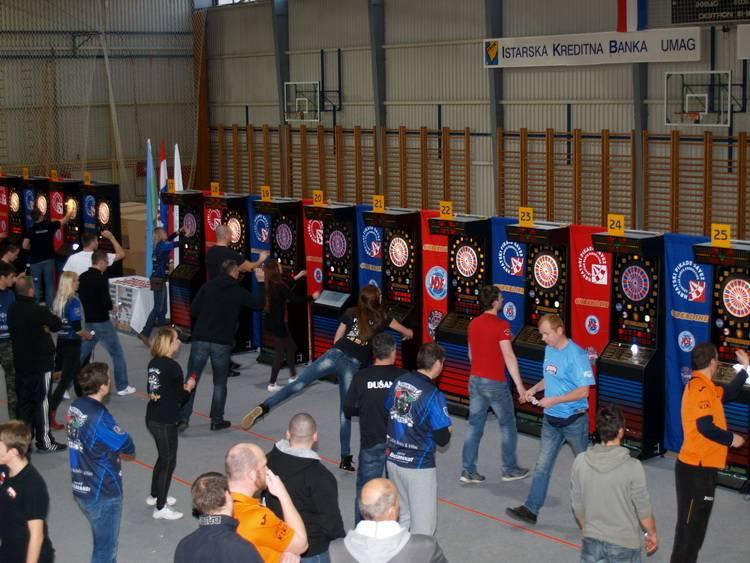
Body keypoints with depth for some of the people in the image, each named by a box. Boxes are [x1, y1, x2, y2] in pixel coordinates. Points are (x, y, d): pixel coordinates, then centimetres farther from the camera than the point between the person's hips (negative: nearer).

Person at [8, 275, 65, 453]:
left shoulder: (13, 311, 3)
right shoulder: (38, 311, -19)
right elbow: (57, 324, -10)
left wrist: (40, 328, -1)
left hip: (20, 363, 7)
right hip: (40, 363, -7)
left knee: (24, 401, 13)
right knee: (42, 401, 0)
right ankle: (44, 442, 5)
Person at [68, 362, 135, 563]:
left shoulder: (75, 407, -1)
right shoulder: (99, 417, -25)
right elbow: (126, 446, -14)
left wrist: (114, 449, -4)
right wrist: (125, 439, 5)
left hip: (81, 488, 8)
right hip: (102, 493, -8)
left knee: (103, 540, 25)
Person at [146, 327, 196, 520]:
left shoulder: (154, 363, 4)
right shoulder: (173, 367, -19)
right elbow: (179, 399, -17)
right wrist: (188, 388, 1)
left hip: (152, 417, 8)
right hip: (165, 422, -8)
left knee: (163, 457, 25)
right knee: (168, 461, 4)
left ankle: (155, 496, 39)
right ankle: (160, 508, 10)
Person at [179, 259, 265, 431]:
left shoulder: (208, 286, 2)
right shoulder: (238, 292, 0)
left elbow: (193, 310, 0)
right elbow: (258, 303, 14)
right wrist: (262, 283, 24)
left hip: (201, 339, 1)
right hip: (222, 342, -1)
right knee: (220, 383, 13)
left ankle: (183, 418, 0)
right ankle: (217, 420, 16)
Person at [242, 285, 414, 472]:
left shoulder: (350, 313, 20)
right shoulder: (380, 317, 18)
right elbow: (407, 332, 34)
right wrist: (408, 333, 58)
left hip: (335, 354, 1)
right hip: (353, 365, -1)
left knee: (298, 383, -10)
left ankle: (263, 407, -30)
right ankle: (345, 459, 9)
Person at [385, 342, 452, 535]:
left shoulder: (399, 382, -2)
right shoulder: (434, 396, -19)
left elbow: (387, 412, 8)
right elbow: (442, 439, -15)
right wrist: (448, 431, 7)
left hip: (393, 460, 7)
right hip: (418, 467, -7)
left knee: (403, 516, 23)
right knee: (424, 524, 5)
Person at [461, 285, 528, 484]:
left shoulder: (473, 324, 5)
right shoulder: (501, 325, -16)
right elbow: (508, 357, -20)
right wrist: (519, 385, -17)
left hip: (475, 380, 6)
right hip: (495, 383, -6)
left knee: (474, 425, 10)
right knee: (508, 425, 10)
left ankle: (468, 471, 10)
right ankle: (509, 469, 16)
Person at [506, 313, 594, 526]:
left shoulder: (576, 355, -20)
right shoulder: (549, 350, 4)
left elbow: (583, 391, -22)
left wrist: (553, 400, -22)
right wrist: (535, 388, 2)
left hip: (574, 420, -7)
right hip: (551, 420, 7)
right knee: (542, 465, 4)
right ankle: (531, 509, 6)